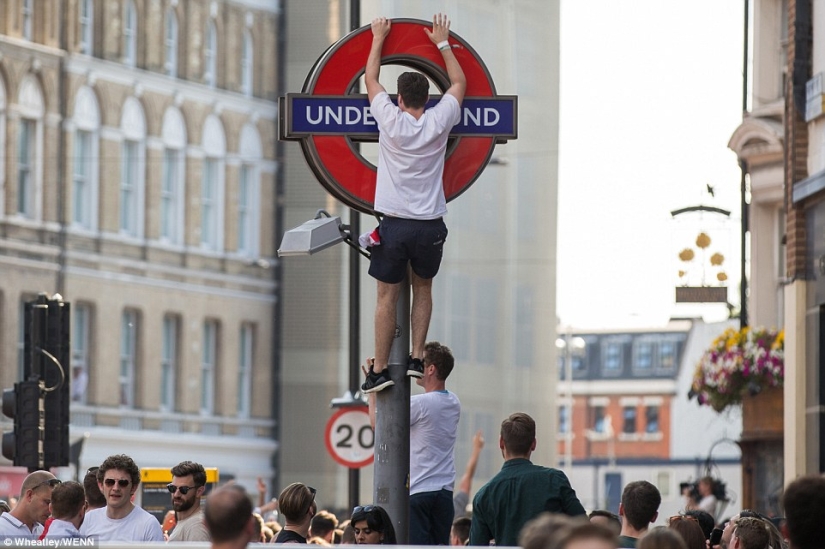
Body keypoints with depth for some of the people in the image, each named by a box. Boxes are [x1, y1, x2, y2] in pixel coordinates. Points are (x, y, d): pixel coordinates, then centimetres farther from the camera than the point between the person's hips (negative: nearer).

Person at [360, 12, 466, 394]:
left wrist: (378, 38, 22)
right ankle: (417, 359, 11)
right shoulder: (439, 122, -3)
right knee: (422, 289, 19)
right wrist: (443, 43, 25)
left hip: (394, 224, -2)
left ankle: (380, 369, 4)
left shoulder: (391, 120, -6)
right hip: (429, 225, 2)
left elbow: (370, 79, 10)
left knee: (387, 296, 4)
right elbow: (459, 83, 16)